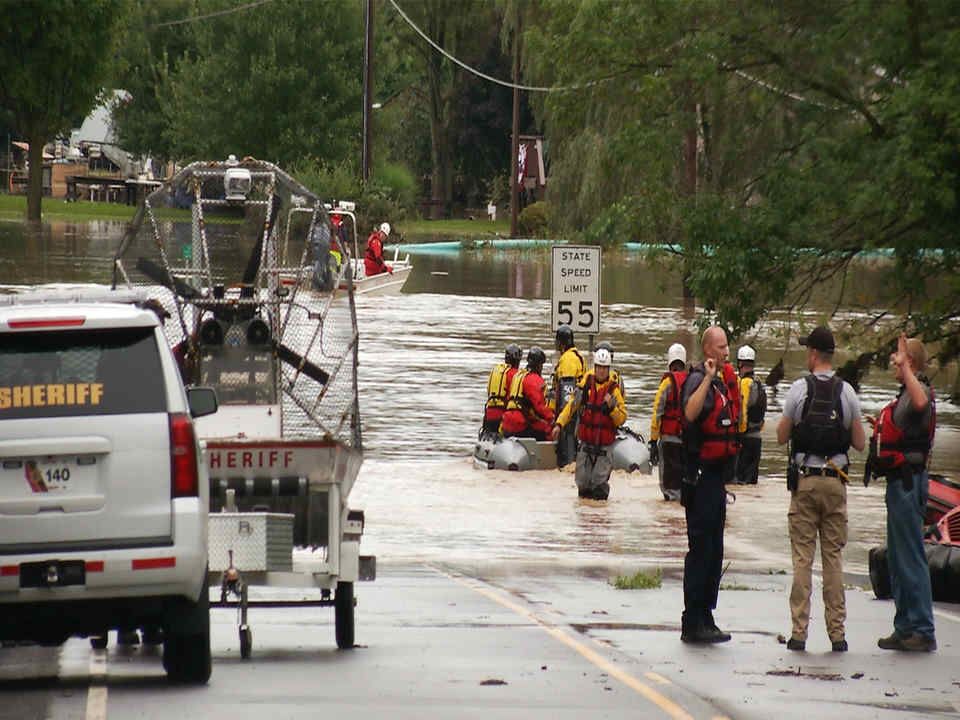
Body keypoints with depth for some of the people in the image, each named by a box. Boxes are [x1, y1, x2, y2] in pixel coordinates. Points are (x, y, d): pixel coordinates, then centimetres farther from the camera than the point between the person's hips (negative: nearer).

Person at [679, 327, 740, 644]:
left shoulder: (722, 380, 17)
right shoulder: (698, 379, -13)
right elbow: (690, 412, -35)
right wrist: (708, 378, -35)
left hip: (716, 474, 10)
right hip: (701, 474, -10)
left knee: (714, 550, 13)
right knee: (701, 549, -8)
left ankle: (704, 618, 20)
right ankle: (693, 623, -6)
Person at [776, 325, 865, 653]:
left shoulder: (800, 389, -6)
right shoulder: (847, 392, 0)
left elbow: (781, 436, 0)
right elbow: (859, 443, 4)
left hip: (805, 481, -2)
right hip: (836, 480, 2)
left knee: (803, 558, 1)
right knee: (834, 557, 5)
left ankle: (798, 632, -1)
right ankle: (837, 632, 4)